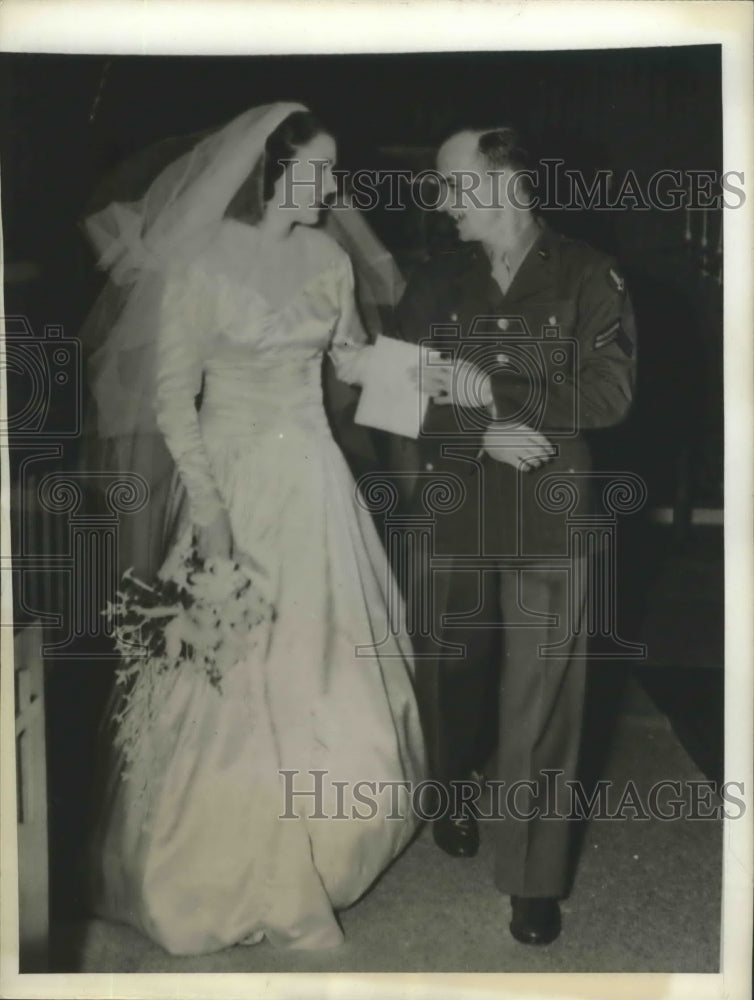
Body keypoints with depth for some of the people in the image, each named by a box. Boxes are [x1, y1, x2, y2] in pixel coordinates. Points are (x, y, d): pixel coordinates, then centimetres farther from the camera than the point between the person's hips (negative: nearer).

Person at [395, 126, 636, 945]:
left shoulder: (586, 277, -2)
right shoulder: (437, 281, 6)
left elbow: (609, 394, -7)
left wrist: (496, 392, -15)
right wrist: (484, 435, -14)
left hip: (548, 517, -3)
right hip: (453, 511, 3)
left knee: (541, 696, 0)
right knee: (450, 664, 15)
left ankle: (534, 877, 13)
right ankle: (455, 792, 43)